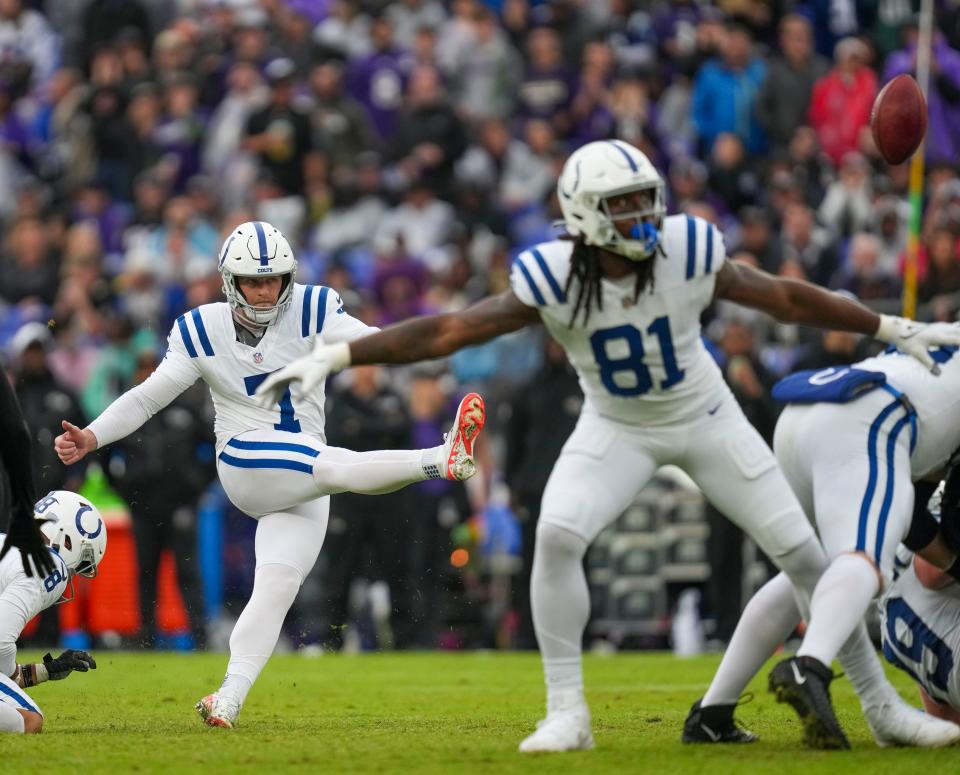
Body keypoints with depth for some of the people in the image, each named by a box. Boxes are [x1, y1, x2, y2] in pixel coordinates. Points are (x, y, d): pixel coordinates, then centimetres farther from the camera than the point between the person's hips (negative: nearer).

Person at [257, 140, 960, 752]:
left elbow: (784, 298, -11)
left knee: (804, 554, 0)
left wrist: (898, 332, -5)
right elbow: (447, 331, -27)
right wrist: (336, 356, -34)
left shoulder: (689, 252, -24)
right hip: (617, 428, 0)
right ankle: (567, 713, -11)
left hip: (707, 419, 1)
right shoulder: (552, 279, -25)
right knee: (557, 536, -23)